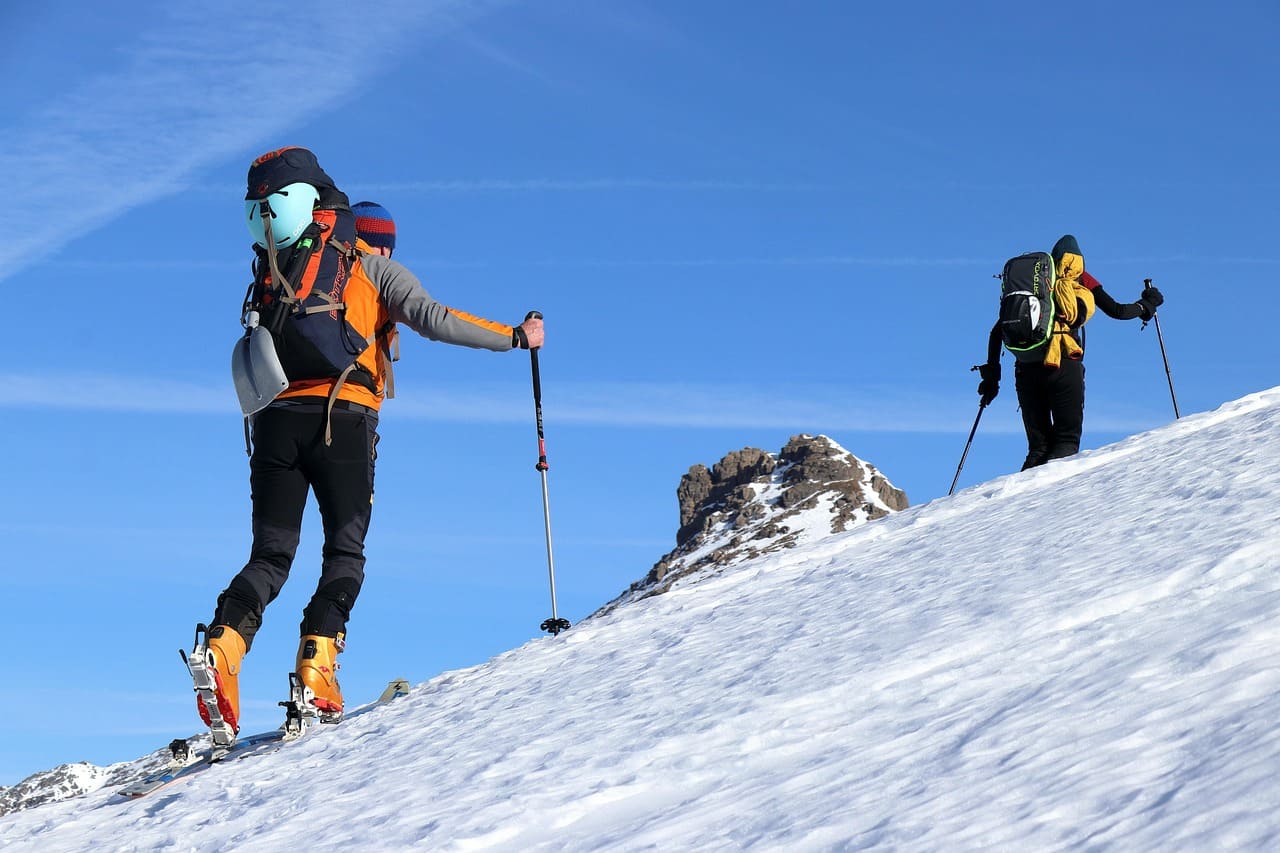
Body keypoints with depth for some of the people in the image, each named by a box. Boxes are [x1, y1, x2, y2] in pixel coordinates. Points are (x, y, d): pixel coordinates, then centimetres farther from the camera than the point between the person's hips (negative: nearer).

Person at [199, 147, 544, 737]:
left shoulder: (277, 274, 25)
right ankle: (318, 661, -14)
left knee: (270, 555, 6)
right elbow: (433, 319, -2)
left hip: (276, 418, 4)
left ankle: (225, 643, -19)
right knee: (345, 551, 4)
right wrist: (515, 336, 4)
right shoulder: (376, 271, 12)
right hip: (343, 420, -3)